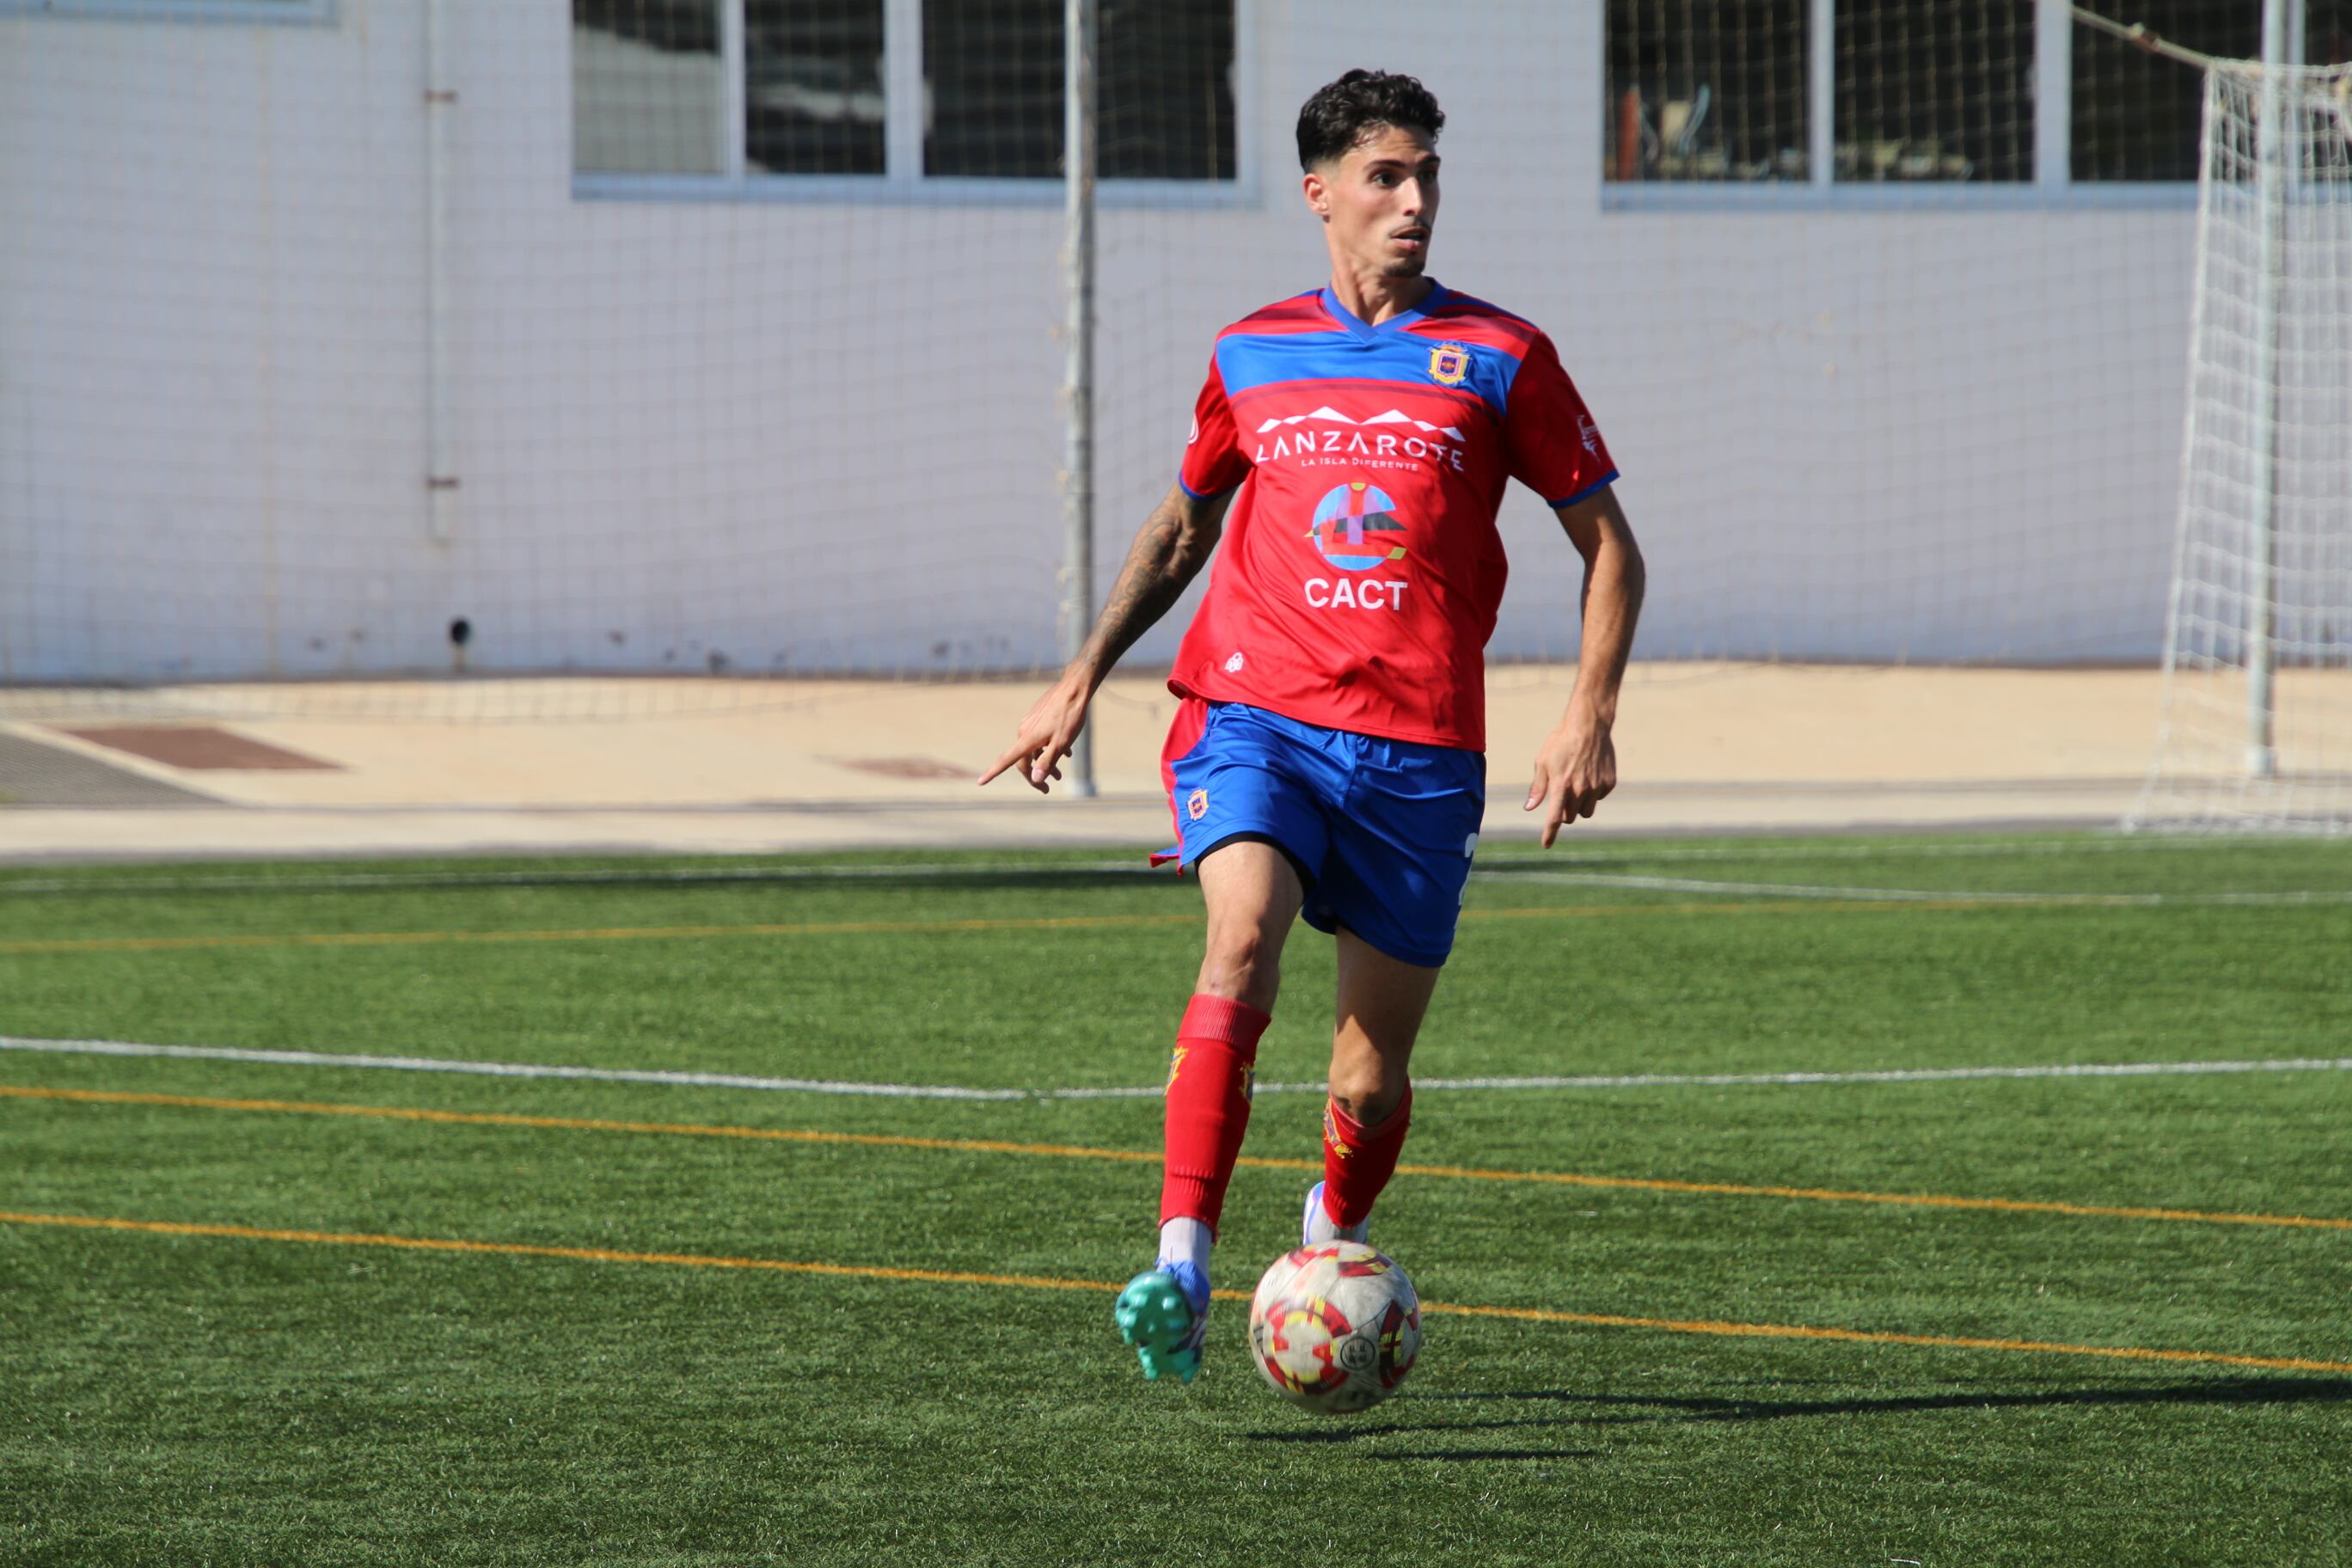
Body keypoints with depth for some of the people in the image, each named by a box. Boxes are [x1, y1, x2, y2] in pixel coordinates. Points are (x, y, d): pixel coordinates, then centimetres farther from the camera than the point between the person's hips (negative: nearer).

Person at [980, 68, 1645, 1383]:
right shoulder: (1252, 357, 11)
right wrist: (1084, 678, 20)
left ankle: (1334, 1243, 36)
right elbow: (1184, 523, 27)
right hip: (1256, 714, 0)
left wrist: (1591, 716, -3)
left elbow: (1609, 546, 9)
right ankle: (1181, 1276, -34)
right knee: (1243, 948, -28)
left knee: (1373, 1080, 4)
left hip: (1419, 754, 0)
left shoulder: (1498, 358, 5)